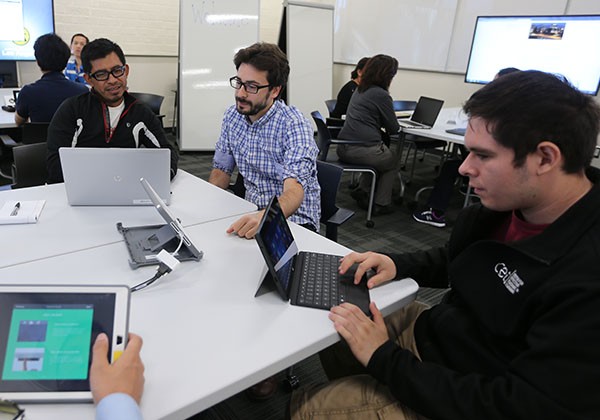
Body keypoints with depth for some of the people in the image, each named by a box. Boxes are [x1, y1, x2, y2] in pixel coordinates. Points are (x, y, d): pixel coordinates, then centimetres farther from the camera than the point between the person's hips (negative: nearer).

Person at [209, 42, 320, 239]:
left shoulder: (294, 125, -19)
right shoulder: (232, 116, 1)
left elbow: (294, 192, -31)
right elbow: (221, 170, 10)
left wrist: (263, 217, -51)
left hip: (294, 218, -5)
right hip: (251, 212, 6)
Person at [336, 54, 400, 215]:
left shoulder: (359, 90, 15)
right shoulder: (381, 95, -10)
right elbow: (393, 128, -3)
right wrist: (392, 126, 17)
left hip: (343, 148, 7)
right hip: (362, 150, -7)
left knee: (380, 154, 33)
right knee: (392, 161, 22)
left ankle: (362, 191, 20)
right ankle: (381, 204, 19)